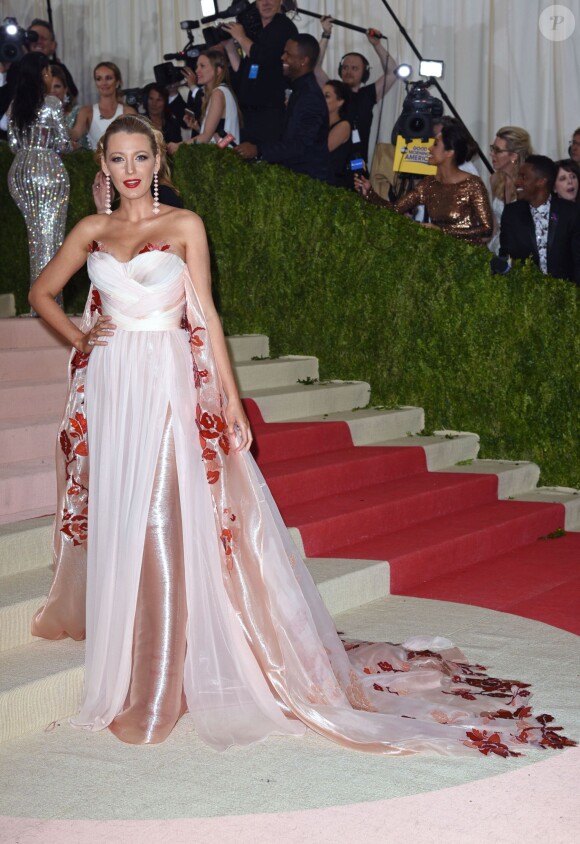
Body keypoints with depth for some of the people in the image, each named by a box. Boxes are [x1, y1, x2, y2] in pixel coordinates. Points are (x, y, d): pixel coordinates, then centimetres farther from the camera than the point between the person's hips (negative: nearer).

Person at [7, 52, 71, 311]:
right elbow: (63, 143, -9)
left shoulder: (15, 105, 7)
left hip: (20, 172, 6)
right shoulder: (51, 103, -9)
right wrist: (63, 146, 13)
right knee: (49, 235, -1)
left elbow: (13, 143, 9)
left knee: (34, 234, 15)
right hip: (48, 170, -6)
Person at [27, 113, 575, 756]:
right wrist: (79, 336, 2)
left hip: (170, 388, -3)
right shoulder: (92, 231, 11)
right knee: (115, 526, 4)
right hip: (107, 390, 3)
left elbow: (206, 314, 1)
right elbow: (42, 292, 21)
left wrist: (231, 401, -4)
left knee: (168, 522, -7)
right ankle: (128, 675, 18)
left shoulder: (183, 225, 4)